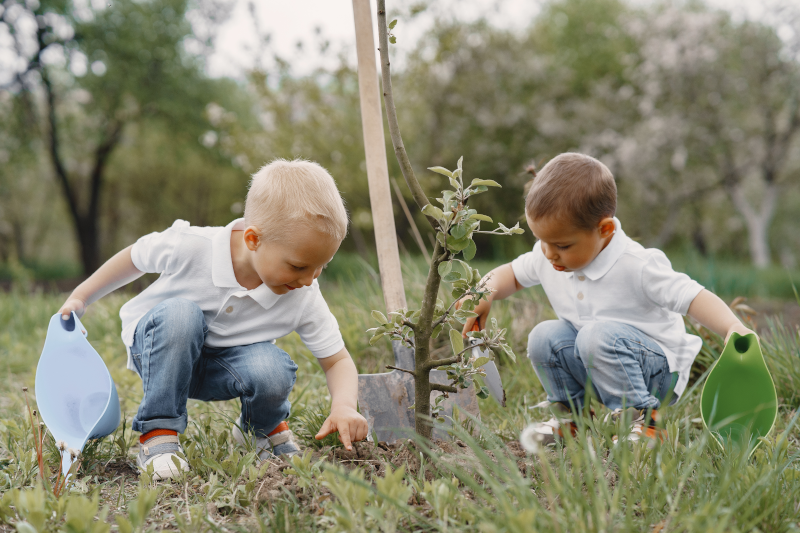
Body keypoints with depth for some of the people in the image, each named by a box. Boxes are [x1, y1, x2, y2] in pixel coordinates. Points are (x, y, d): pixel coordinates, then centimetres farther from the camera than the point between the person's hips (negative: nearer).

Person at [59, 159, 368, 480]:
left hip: (222, 366, 2)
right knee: (180, 314, -38)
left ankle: (262, 429, 4)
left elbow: (338, 361, -14)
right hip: (158, 350, -1)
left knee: (273, 373, -33)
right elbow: (135, 257, -8)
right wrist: (80, 297, 1)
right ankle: (157, 435, -23)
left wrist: (344, 406, -35)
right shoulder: (190, 248, -29)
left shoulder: (305, 299, -22)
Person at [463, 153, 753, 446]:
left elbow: (692, 296, -27)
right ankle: (569, 416, 8)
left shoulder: (636, 266, -25)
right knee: (544, 336, -12)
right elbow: (514, 273, 13)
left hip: (656, 367, -7)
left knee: (599, 335, -33)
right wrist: (486, 294, -8)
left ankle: (640, 420, -19)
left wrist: (733, 329, -44)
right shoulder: (546, 258, -6)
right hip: (597, 359, 7)